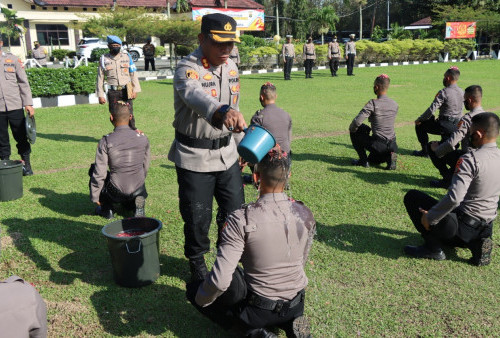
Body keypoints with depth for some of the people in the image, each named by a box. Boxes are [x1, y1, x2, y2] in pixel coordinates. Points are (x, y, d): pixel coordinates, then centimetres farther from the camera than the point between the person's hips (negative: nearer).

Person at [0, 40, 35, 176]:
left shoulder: (13, 59, 7)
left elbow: (23, 82, 7)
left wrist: (28, 104, 1)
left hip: (15, 106, 0)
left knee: (21, 136, 5)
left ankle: (26, 164, 16)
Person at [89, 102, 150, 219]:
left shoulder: (106, 141, -14)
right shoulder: (142, 138, -5)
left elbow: (99, 173, -11)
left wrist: (94, 196, 4)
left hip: (116, 193, -3)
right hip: (138, 190, 3)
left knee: (93, 169, 23)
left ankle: (107, 208, 18)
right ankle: (138, 202, 4)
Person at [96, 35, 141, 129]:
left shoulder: (126, 56, 6)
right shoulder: (103, 59, 3)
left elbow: (133, 74, 7)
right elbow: (100, 78, 5)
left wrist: (135, 90, 1)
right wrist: (100, 95, 1)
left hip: (126, 91, 0)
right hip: (113, 92, 0)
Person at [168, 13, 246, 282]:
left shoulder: (231, 67, 5)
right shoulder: (187, 69, -19)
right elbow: (195, 96, -43)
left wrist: (239, 145, 17)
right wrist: (222, 111, -63)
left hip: (226, 154, 6)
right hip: (195, 158, -6)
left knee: (235, 209, 13)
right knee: (197, 216, 5)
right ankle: (197, 263, 31)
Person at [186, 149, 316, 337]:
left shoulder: (240, 220, -25)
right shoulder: (305, 214, -10)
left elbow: (220, 281, -27)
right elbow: (301, 262, 6)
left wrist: (200, 300, -6)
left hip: (258, 311, -5)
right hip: (296, 306, 6)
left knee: (193, 288, 12)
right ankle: (290, 323, 11)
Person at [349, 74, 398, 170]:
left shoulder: (372, 104, -15)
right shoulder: (394, 104, 6)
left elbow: (357, 122, -21)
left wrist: (351, 128, 2)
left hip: (378, 145, -7)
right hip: (392, 145, 7)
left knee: (354, 129, 13)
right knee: (372, 159, 36)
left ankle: (363, 160, 11)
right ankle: (389, 157, 4)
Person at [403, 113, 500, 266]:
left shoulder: (471, 160, -24)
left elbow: (454, 197, -34)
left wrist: (429, 217, -21)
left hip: (464, 224, -9)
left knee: (412, 196, -1)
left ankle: (433, 248, 0)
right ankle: (475, 243, 9)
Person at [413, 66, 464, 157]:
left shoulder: (444, 92, -17)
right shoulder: (462, 92, 6)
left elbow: (431, 110, -22)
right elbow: (460, 110, 15)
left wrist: (419, 119, -8)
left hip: (444, 126, -7)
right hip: (457, 126, 7)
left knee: (419, 125, 11)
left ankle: (425, 151, 11)